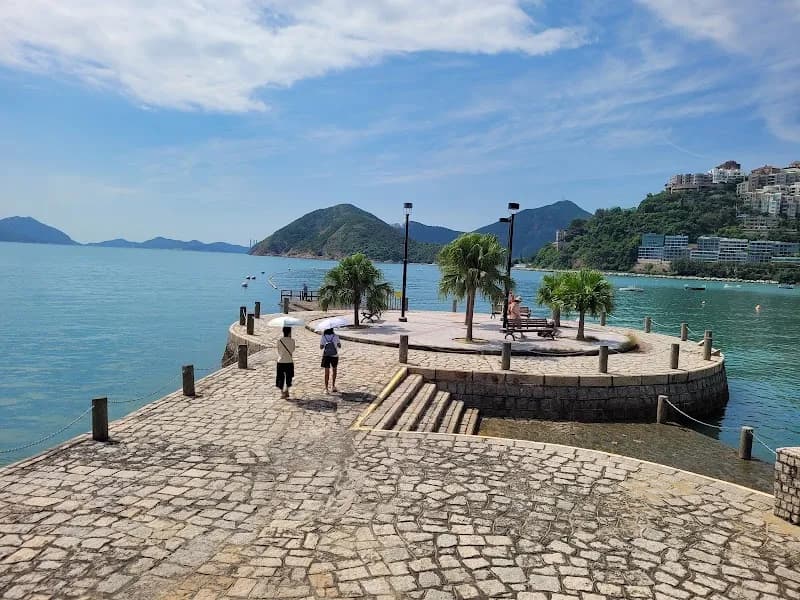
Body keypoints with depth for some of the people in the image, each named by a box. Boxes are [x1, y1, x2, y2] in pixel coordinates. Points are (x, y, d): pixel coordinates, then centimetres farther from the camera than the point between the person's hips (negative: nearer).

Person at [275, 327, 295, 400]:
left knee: (280, 378, 10)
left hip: (281, 362, 0)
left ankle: (282, 392, 8)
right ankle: (286, 391, 11)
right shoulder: (292, 341, -8)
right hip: (289, 362, 0)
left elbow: (278, 351, 2)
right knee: (288, 377, 16)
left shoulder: (279, 341, -7)